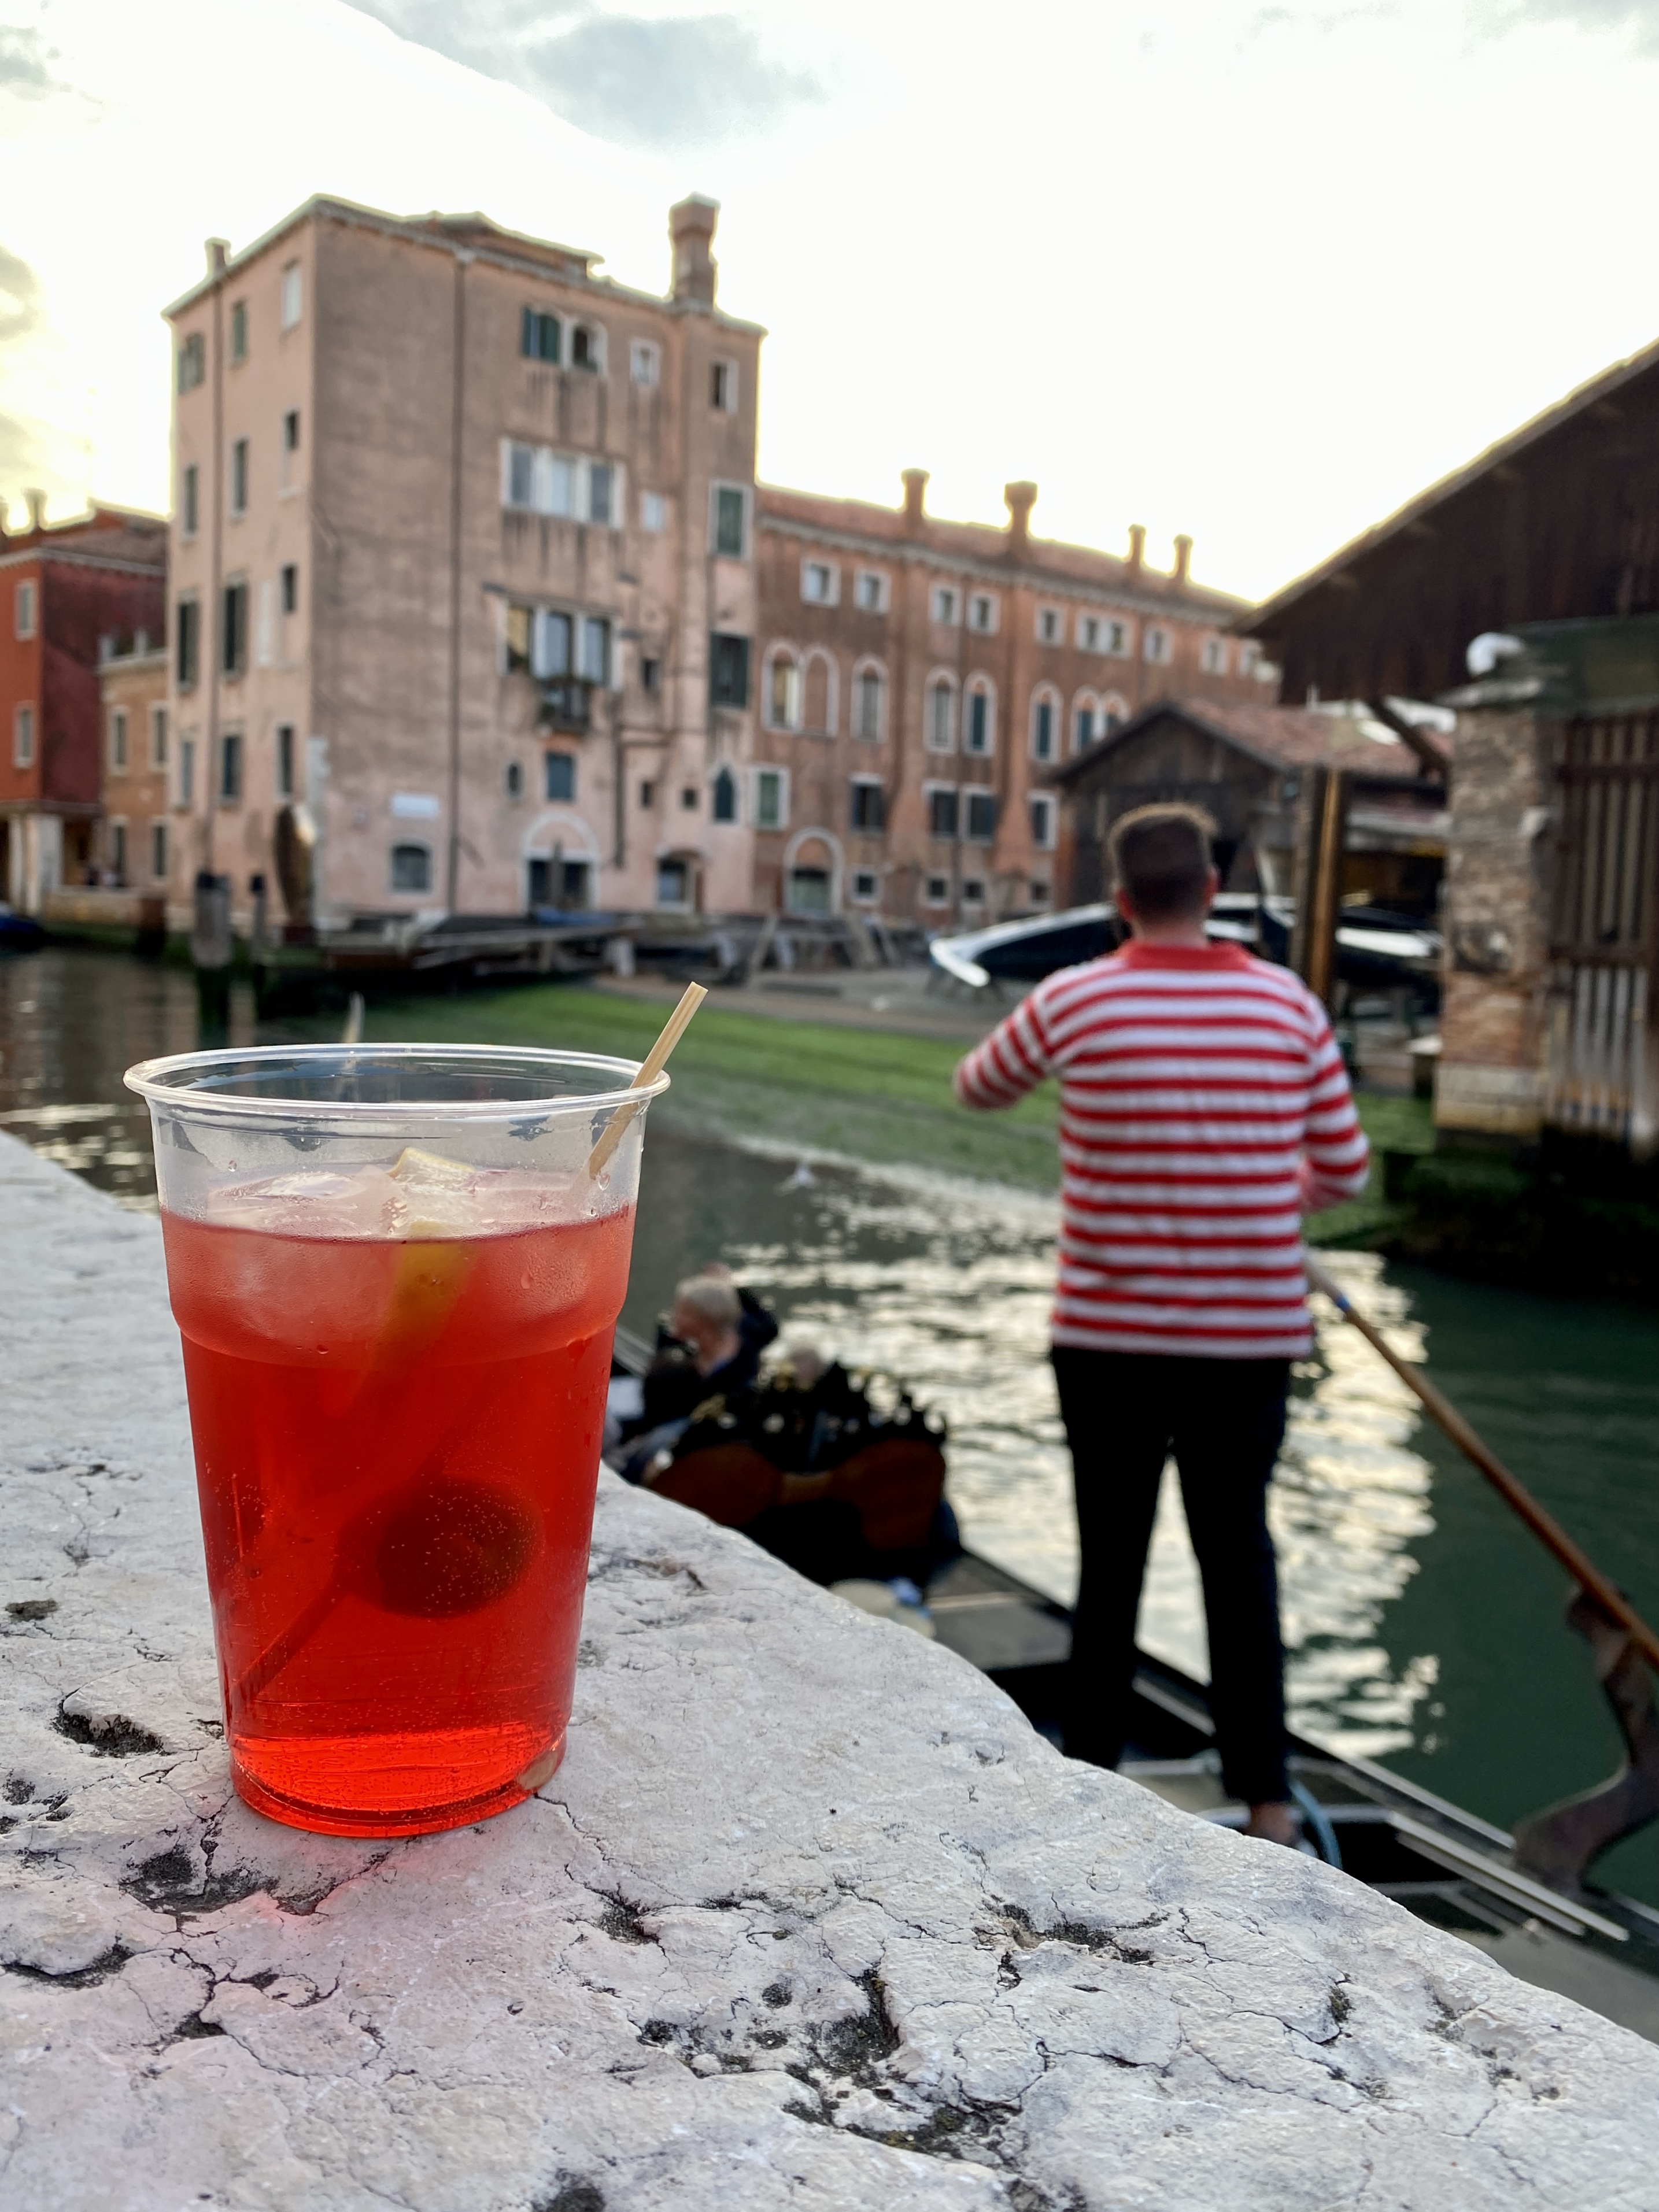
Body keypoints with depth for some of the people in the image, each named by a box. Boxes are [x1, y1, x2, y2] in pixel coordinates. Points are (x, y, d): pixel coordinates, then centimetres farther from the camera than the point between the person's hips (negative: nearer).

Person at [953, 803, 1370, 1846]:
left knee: (1112, 1560, 12)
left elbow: (978, 1089, 13)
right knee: (1240, 1554, 14)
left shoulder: (1071, 1001, -6)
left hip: (1108, 1336, -1)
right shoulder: (1288, 1003, -2)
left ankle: (1091, 1772, 25)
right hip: (1252, 1336, 1)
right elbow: (1345, 1172, 3)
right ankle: (1265, 1793, 22)